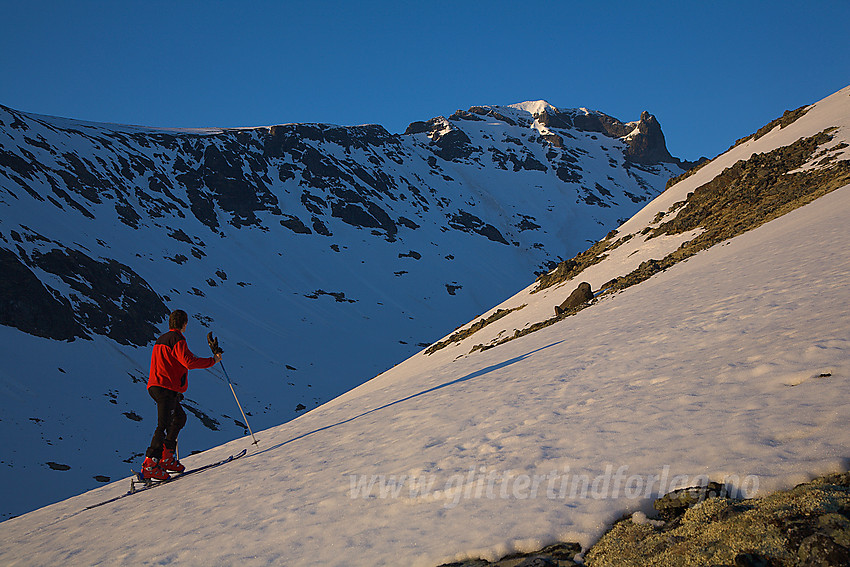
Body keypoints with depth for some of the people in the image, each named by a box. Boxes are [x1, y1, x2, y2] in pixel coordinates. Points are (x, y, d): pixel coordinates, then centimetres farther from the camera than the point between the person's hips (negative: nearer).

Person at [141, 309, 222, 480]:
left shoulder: (161, 340, 21)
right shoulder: (177, 340, -9)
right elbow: (190, 362, -20)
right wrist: (213, 360, -10)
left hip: (155, 387, 10)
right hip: (167, 389, -10)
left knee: (180, 417, 20)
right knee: (163, 426, -12)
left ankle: (167, 459, 15)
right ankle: (150, 465, -17)